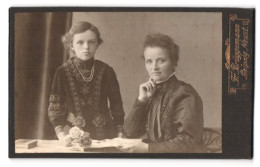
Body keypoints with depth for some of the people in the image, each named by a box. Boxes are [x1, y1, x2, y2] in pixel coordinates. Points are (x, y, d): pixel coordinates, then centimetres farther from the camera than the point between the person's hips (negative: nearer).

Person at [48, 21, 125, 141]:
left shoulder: (106, 71, 4)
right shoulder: (63, 72, 1)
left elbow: (116, 105, 8)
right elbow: (55, 108, 2)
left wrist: (120, 135, 3)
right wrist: (61, 135, -9)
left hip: (104, 134, 1)